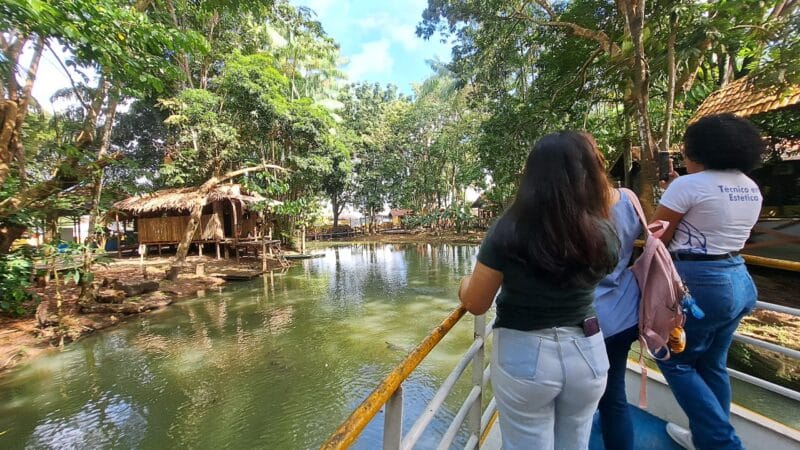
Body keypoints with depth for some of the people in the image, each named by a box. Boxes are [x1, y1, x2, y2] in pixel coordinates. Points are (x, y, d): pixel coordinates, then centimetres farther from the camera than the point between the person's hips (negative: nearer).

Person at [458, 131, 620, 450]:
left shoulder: (508, 231, -21)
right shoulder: (603, 233, -11)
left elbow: (475, 304, -13)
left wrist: (464, 283, 9)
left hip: (524, 356, -3)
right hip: (587, 353, 4)